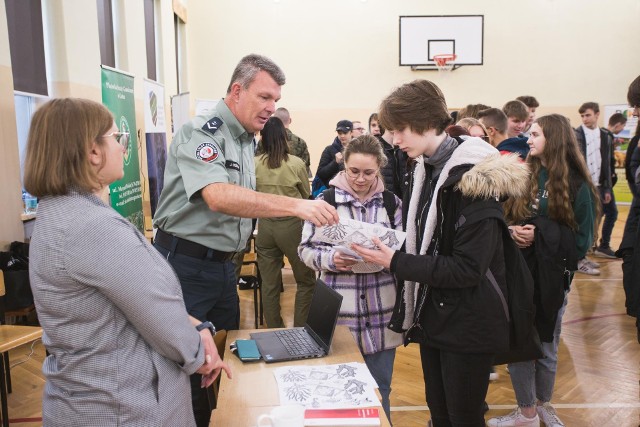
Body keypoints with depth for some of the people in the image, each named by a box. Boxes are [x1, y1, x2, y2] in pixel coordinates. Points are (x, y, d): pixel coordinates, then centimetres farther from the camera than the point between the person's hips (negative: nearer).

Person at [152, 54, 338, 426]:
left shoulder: (247, 141, 11)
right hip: (186, 264, -8)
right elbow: (218, 197, -33)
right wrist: (296, 205, -39)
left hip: (224, 265, 9)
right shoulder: (202, 133, -16)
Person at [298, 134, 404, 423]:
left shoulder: (391, 202, 3)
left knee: (379, 386, 14)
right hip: (339, 308, -2)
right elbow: (306, 249, -1)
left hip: (381, 309, 2)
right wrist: (331, 259, -20)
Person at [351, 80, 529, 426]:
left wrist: (396, 263, -22)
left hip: (467, 326, -7)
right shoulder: (423, 170, 4)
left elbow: (469, 267, -23)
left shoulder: (473, 175, -20)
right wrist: (385, 249, -4)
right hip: (431, 317, 7)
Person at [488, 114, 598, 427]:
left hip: (552, 277, -2)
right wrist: (510, 231, -15)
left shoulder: (577, 186, -7)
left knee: (546, 348, 14)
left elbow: (581, 241, -8)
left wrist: (539, 234, -20)